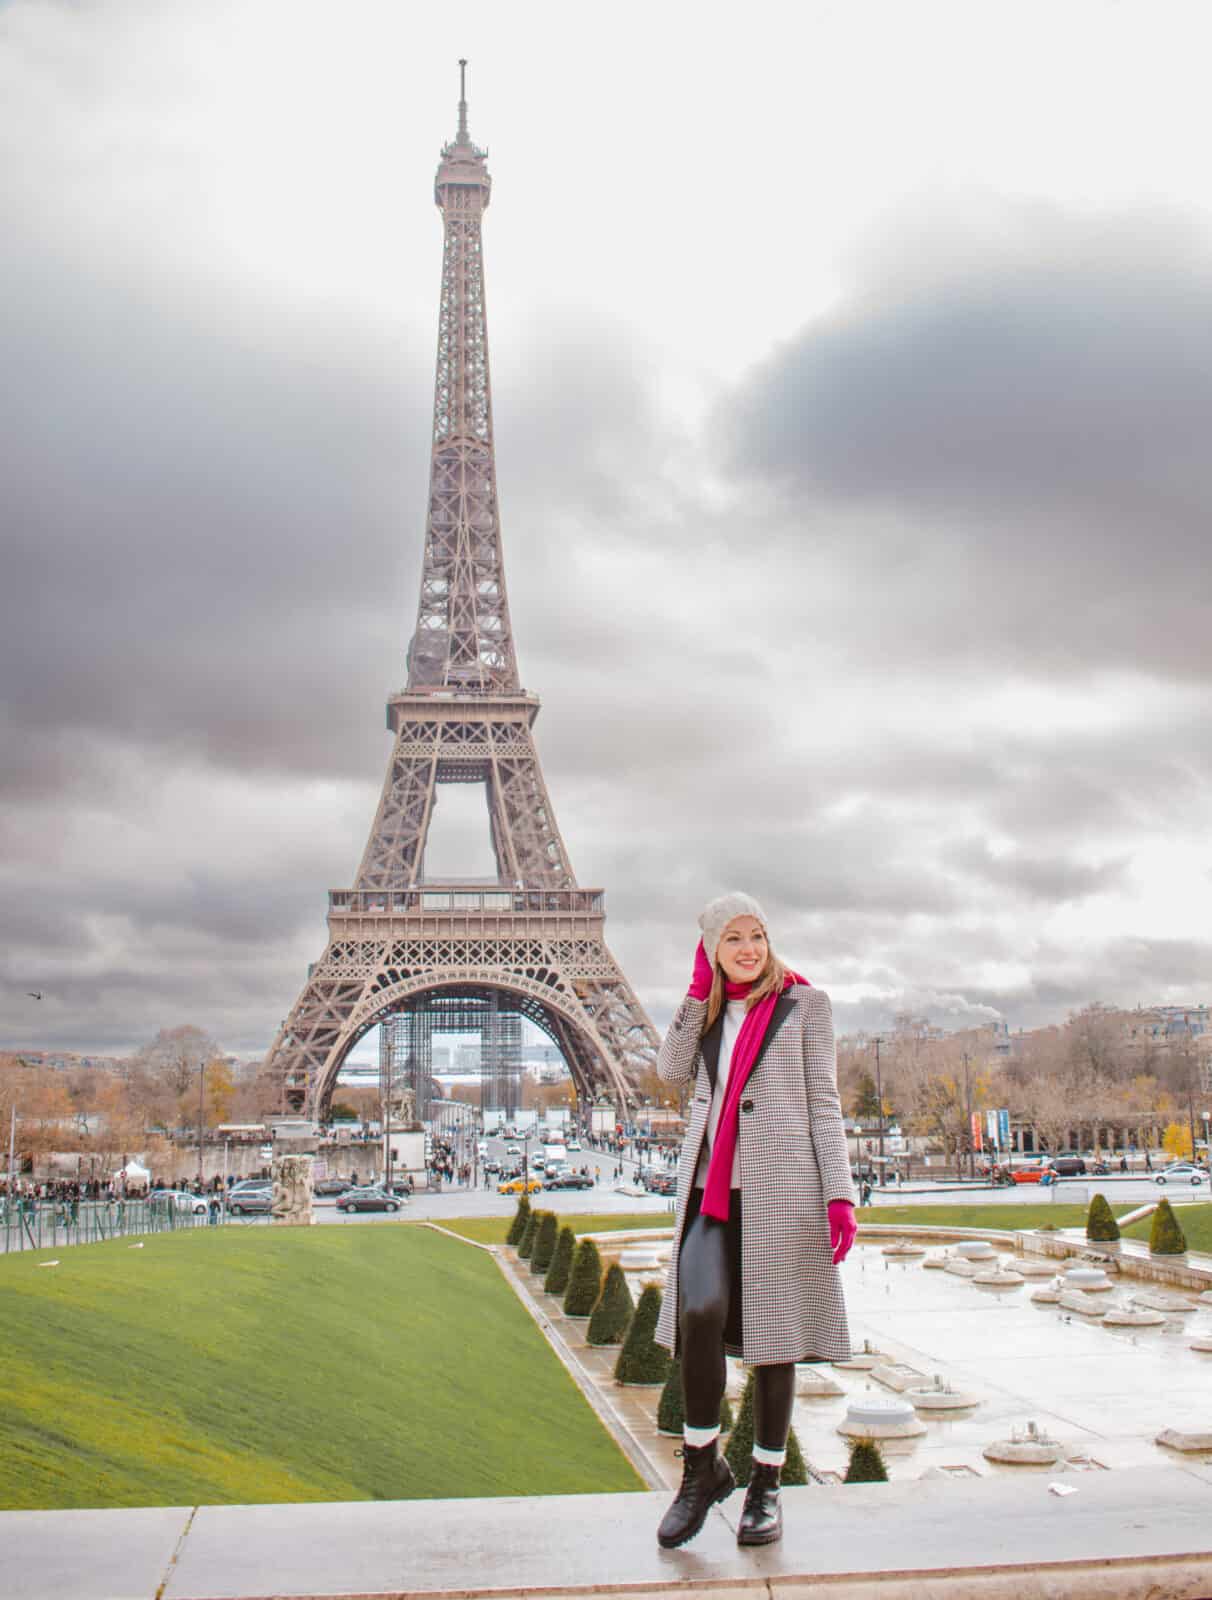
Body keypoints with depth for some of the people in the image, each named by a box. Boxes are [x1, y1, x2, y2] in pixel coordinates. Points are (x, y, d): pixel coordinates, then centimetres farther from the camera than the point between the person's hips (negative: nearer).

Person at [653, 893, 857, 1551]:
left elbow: (823, 1102, 1)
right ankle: (702, 1466, 0)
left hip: (780, 1186, -3)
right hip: (710, 1185, 3)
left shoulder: (805, 1003, 4)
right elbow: (671, 1071, 3)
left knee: (772, 1331, 2)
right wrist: (700, 988, 2)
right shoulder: (710, 1009, 17)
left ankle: (766, 1485, 17)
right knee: (701, 1312, -17)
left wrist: (839, 1195, -7)